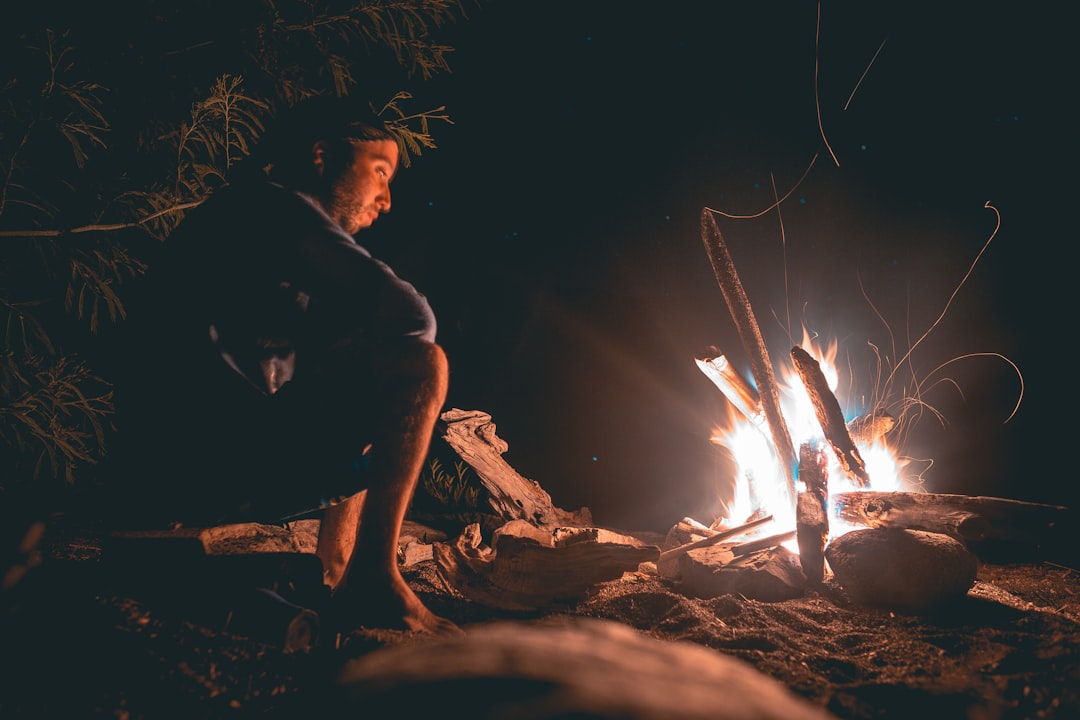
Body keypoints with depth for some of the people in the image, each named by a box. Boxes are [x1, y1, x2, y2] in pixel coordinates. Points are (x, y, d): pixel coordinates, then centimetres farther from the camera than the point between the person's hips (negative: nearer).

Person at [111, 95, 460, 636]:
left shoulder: (241, 217, 26)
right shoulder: (274, 205, -5)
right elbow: (410, 316, -13)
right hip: (212, 458, -10)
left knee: (358, 428, 30)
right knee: (420, 365, -15)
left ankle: (337, 582, 21)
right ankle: (374, 580, -14)